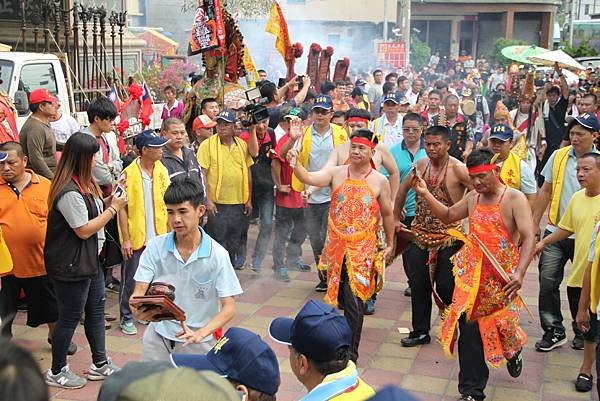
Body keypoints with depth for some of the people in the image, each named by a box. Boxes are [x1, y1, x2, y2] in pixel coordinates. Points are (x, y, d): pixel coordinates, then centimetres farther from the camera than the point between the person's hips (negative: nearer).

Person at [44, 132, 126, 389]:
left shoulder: (83, 184, 7)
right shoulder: (69, 192, -25)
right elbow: (84, 230, -22)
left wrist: (110, 201, -1)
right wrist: (114, 208, -16)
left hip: (90, 260, 10)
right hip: (71, 266, -10)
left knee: (96, 309, 17)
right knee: (70, 318, 5)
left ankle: (100, 364, 30)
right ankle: (57, 372, 22)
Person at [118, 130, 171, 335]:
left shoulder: (162, 171, 2)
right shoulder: (129, 174, -13)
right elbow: (122, 208, -10)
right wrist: (125, 239, -11)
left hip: (158, 236, 5)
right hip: (135, 238, -4)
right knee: (130, 281, 7)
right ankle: (127, 318, 20)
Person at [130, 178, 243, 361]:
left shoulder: (217, 254, -12)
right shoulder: (156, 247, -6)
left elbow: (229, 308, -12)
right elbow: (139, 291, -8)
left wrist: (200, 334, -27)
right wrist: (137, 309, -31)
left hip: (199, 344, -1)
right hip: (159, 335, 2)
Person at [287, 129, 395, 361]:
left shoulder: (380, 181, 0)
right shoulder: (336, 173, 1)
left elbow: (387, 214, 9)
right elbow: (308, 178, -13)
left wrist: (390, 244, 14)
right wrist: (295, 163, -32)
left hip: (363, 250, -2)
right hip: (335, 247, 2)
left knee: (354, 301, -6)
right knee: (337, 297, 15)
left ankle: (350, 353, 5)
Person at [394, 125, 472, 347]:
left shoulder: (458, 169, -13)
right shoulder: (421, 165, 5)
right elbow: (403, 189, 19)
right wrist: (396, 217, 19)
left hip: (449, 237, -5)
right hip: (421, 235, 5)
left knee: (446, 287, -1)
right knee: (419, 285, 8)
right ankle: (420, 332, 21)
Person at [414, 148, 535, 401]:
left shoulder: (515, 199, -10)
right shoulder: (472, 198, 8)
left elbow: (529, 238, -18)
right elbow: (447, 216, 22)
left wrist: (519, 273, -32)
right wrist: (426, 194, 8)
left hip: (501, 276, -4)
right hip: (471, 273, 4)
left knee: (501, 324, 7)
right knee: (469, 329, 1)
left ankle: (513, 351, 46)